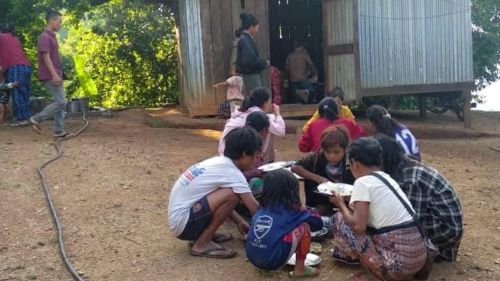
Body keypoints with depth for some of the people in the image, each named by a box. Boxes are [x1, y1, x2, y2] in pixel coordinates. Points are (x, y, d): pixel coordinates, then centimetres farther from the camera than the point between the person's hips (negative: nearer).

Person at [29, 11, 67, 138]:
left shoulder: (52, 36, 17)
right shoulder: (45, 37, -12)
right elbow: (46, 57, -19)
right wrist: (54, 74, -24)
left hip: (55, 75, 10)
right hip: (50, 76, -10)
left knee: (60, 103, 7)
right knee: (60, 102, -9)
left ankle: (59, 130, 9)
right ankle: (36, 119, 0)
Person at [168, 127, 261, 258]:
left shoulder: (219, 162, 8)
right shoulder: (231, 172, -16)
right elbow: (255, 208, -12)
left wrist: (239, 221, 20)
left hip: (178, 218, 9)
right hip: (183, 223, -9)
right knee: (232, 195, -21)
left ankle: (204, 234, 14)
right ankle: (202, 244, -9)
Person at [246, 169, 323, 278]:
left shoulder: (261, 210, 13)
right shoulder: (292, 211, 0)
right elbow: (318, 222, 11)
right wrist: (309, 213, 34)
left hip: (253, 258, 6)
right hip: (274, 260, -6)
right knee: (304, 225, 7)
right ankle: (300, 268, 11)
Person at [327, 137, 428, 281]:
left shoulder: (363, 183, -9)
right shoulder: (387, 178, 15)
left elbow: (358, 226, -16)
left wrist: (341, 204, 1)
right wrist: (356, 198, 31)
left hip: (398, 261, -8)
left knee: (340, 219, 2)